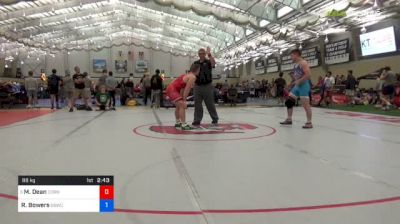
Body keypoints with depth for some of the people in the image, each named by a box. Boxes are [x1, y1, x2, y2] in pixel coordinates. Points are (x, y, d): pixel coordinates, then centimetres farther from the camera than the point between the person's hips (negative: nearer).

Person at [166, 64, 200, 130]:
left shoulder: (188, 75, 20)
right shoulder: (192, 77, -11)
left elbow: (183, 88, 21)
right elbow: (187, 89, -17)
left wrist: (182, 99, 21)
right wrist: (184, 100, -16)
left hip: (170, 88, 11)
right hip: (172, 90, -11)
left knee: (179, 105, 24)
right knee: (182, 105, -16)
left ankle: (178, 123, 34)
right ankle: (183, 125, -20)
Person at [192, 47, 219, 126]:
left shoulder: (208, 62, 0)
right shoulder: (195, 63, 11)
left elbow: (213, 63, -24)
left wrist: (209, 54, -31)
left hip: (207, 86, -3)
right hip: (197, 86, 3)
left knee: (210, 104, 4)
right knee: (197, 105, 5)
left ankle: (215, 119, 17)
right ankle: (197, 121, 11)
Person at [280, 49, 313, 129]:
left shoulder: (303, 63, -13)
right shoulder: (296, 64, 16)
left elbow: (308, 75, -23)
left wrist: (299, 81, -22)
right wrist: (295, 81, 12)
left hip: (304, 85, -10)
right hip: (297, 85, 10)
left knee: (306, 105, -7)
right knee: (288, 102, 8)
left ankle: (309, 123, 0)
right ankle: (289, 120, 17)